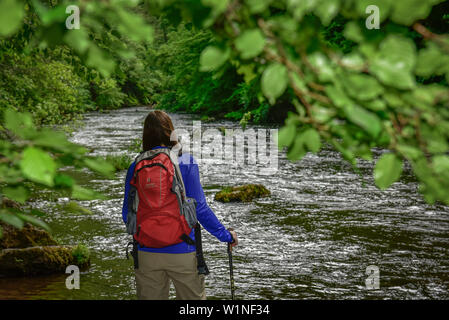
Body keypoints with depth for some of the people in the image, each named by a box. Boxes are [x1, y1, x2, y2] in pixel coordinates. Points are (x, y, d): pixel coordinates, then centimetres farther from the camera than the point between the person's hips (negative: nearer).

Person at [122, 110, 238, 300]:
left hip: (146, 253, 2)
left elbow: (127, 214, 2)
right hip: (182, 251, -2)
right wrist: (226, 235, 1)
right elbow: (199, 208, -11)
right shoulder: (186, 163, -8)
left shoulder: (136, 168, -2)